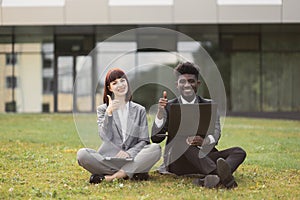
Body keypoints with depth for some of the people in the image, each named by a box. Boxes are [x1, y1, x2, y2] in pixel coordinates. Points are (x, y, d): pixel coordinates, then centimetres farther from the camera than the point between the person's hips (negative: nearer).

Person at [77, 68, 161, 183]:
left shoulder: (139, 110, 16)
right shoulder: (102, 109, 13)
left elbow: (144, 141, 7)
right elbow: (105, 137, -2)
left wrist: (129, 153, -12)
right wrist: (109, 113, -15)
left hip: (132, 159, 1)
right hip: (108, 159, 0)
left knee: (156, 148, -28)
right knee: (82, 154, -29)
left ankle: (111, 176, -30)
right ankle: (132, 173, -25)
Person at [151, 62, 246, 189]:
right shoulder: (169, 106, 13)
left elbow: (215, 133, 0)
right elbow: (155, 138, 2)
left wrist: (204, 141, -23)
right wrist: (160, 111, -11)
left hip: (204, 158, 2)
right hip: (177, 161, -2)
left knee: (239, 152, -20)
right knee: (181, 141, -34)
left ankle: (214, 179, -55)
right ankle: (224, 177, -54)